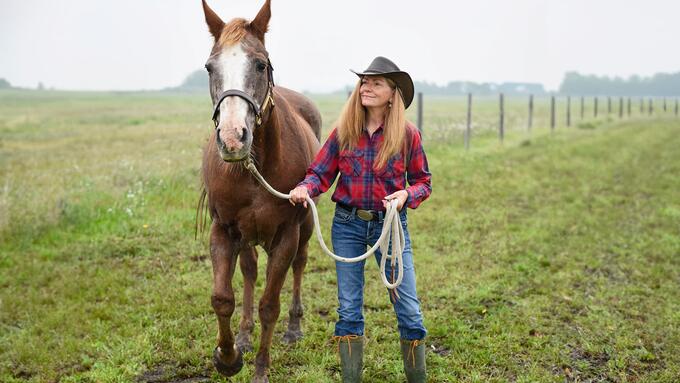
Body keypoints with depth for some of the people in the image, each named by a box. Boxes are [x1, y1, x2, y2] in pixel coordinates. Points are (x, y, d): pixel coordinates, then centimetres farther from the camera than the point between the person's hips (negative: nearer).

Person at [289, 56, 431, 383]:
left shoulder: (407, 134, -5)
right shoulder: (344, 132, 0)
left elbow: (423, 182, 2)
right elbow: (321, 172, 1)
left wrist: (406, 195, -19)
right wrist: (305, 188, -20)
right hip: (348, 224, 2)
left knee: (408, 308, 1)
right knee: (348, 309, 8)